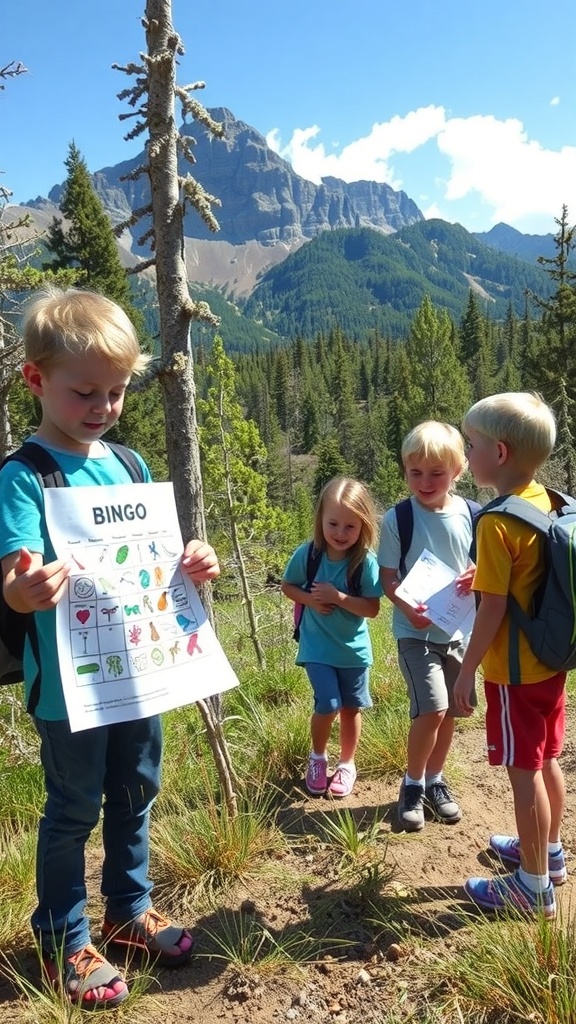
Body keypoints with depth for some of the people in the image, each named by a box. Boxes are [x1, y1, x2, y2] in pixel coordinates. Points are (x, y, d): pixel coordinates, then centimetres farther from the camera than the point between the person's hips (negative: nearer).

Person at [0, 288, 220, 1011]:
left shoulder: (128, 465, 5)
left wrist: (191, 565, -8)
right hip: (70, 681, -6)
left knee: (135, 795, 20)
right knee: (73, 810, 10)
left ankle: (129, 910, 43)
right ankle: (62, 942, 33)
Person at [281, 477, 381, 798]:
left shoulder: (366, 561, -18)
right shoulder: (307, 554, -14)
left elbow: (373, 608, -17)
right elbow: (287, 586, 2)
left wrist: (338, 597, -27)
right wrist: (310, 599, -16)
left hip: (353, 649, 1)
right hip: (317, 647, 0)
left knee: (351, 708, 14)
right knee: (328, 705, -7)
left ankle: (347, 763, 37)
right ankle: (318, 757, 23)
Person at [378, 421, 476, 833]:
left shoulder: (470, 516, -3)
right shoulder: (397, 519, -11)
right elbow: (388, 578, -8)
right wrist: (408, 608, -26)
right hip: (415, 632, -4)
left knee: (449, 712, 13)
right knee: (431, 710, -13)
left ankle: (435, 781, 35)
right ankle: (412, 785, 11)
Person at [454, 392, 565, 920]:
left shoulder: (498, 522, -23)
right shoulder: (550, 504, 2)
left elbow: (494, 610, -20)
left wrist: (467, 671, -11)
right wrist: (485, 577, 14)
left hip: (515, 671, -8)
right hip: (551, 661, 9)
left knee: (524, 772, 5)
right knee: (546, 760, 22)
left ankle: (534, 885, 20)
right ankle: (549, 851, 40)